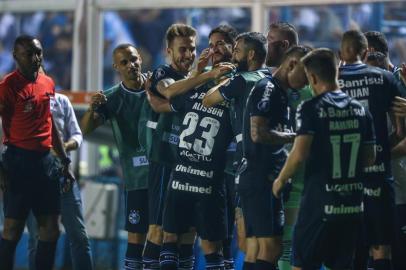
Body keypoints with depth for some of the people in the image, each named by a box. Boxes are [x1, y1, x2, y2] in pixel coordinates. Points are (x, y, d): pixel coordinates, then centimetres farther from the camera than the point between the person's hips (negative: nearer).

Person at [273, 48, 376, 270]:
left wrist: (281, 179, -4)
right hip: (353, 203, 6)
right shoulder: (359, 109, 6)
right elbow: (370, 158, 10)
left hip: (320, 202, -5)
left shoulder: (312, 108, -11)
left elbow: (300, 154, -19)